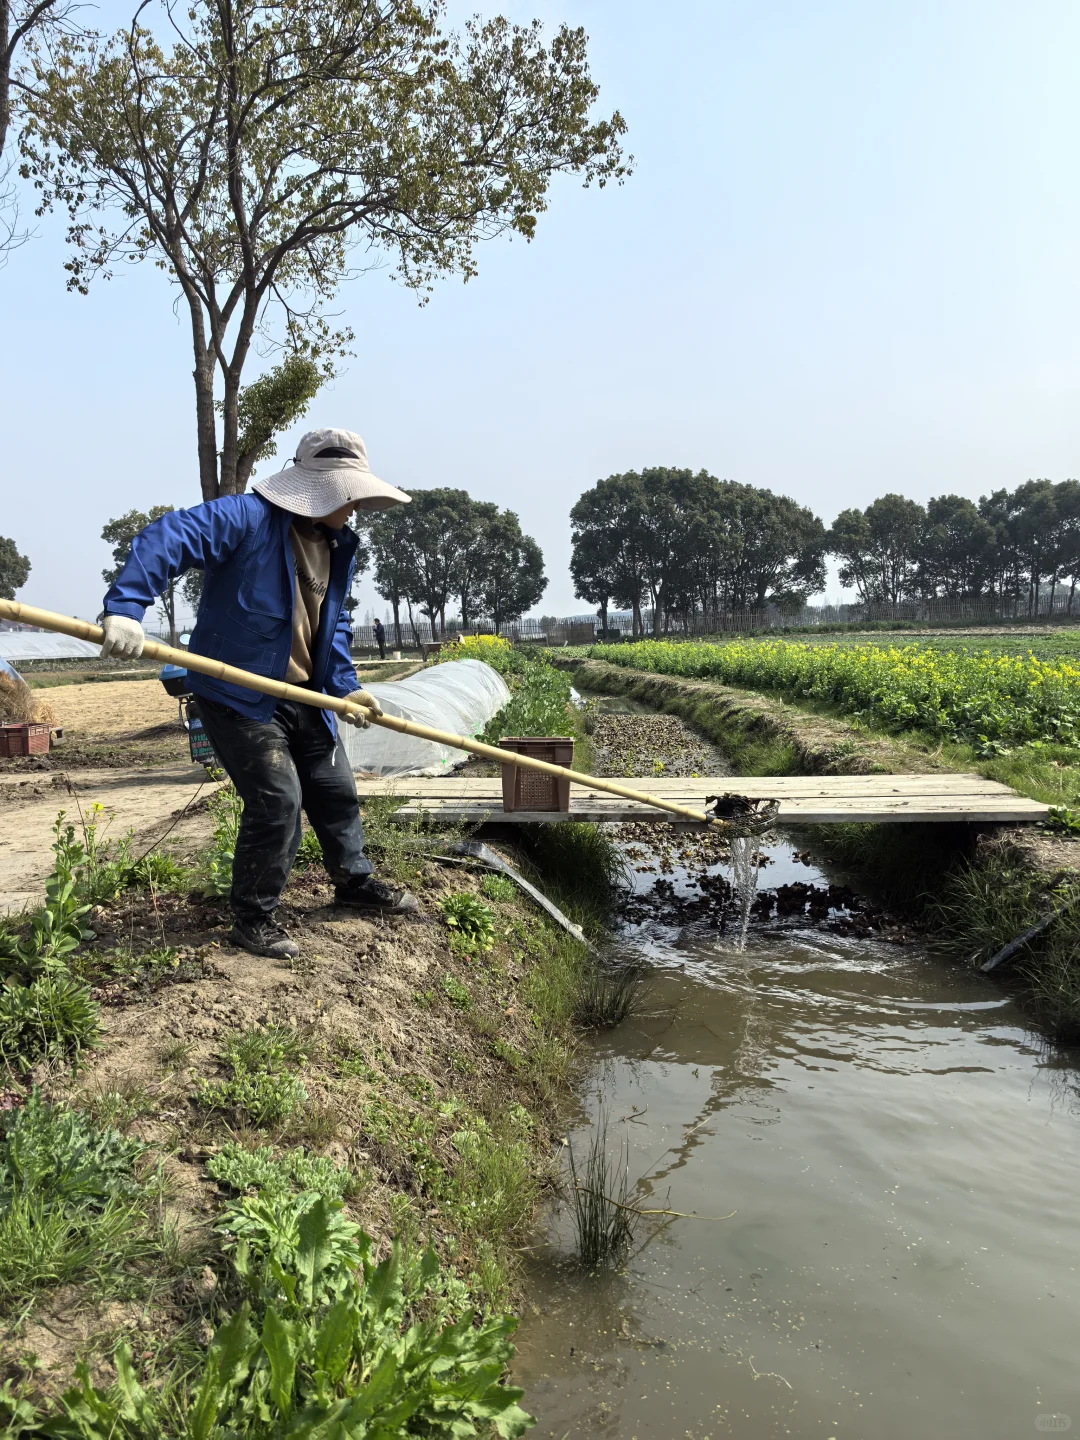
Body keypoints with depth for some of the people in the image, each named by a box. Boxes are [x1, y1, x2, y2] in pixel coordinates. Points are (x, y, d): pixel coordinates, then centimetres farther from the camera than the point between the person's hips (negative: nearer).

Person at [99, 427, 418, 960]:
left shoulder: (339, 546, 8)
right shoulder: (248, 517, -18)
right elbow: (166, 539, -29)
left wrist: (344, 686, 6)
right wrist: (125, 607, -41)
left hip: (304, 696, 8)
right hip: (237, 696, -8)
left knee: (336, 790, 16)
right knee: (277, 800, -12)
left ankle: (356, 882, 38)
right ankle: (252, 918, 8)